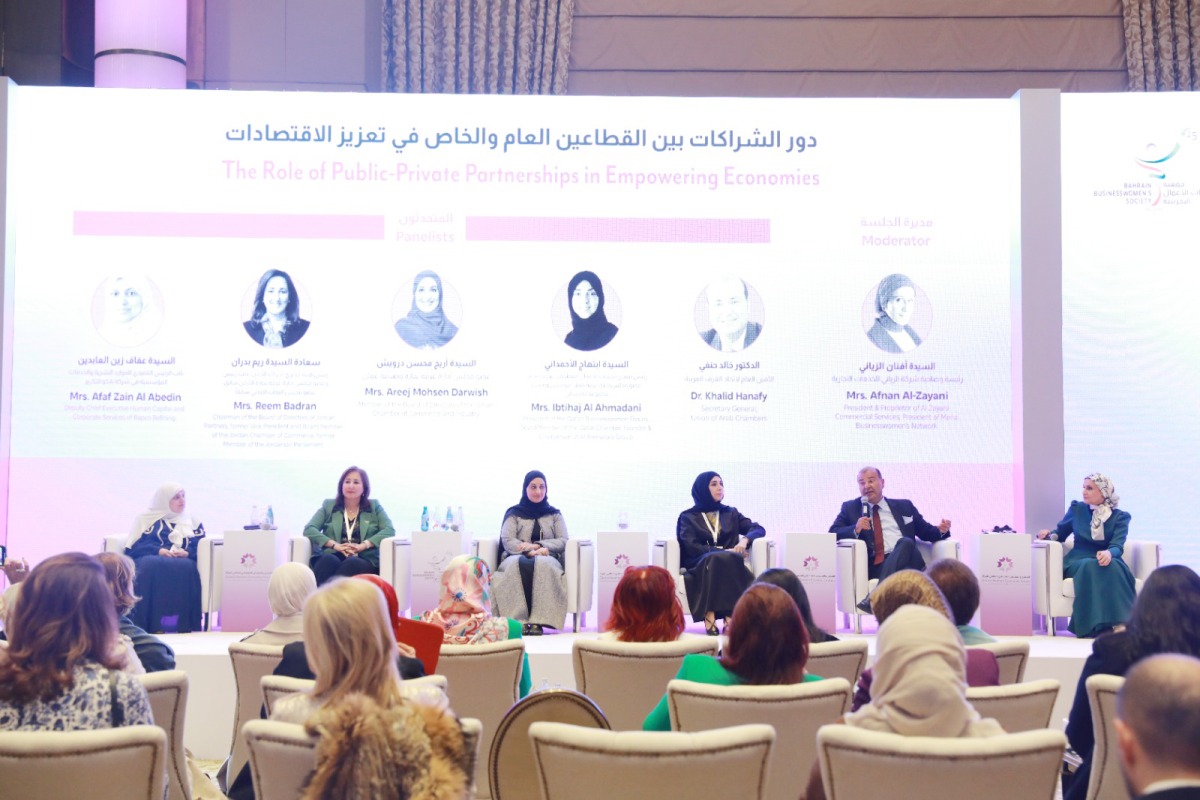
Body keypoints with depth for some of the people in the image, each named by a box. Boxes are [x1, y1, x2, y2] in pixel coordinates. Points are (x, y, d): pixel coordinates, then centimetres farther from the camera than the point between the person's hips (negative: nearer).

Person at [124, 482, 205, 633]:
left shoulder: (193, 522, 27)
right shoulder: (146, 519, 22)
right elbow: (134, 546, 7)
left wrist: (187, 552, -10)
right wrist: (158, 551, -11)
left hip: (182, 561, 1)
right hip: (151, 558, -1)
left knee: (186, 567, -38)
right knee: (150, 566, -39)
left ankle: (183, 625, -44)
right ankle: (153, 625, -46)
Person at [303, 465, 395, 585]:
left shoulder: (374, 507, 20)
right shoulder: (328, 506, 22)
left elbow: (389, 530, 5)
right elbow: (309, 529, 8)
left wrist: (364, 545, -12)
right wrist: (334, 545, -8)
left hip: (364, 561, -1)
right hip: (331, 559, 1)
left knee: (352, 563, -38)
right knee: (329, 560, -36)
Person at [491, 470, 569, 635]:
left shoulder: (554, 514, 21)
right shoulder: (514, 513, 16)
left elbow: (563, 541, 9)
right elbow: (507, 541, 2)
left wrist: (539, 546, -9)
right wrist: (530, 550, -16)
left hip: (547, 558, 0)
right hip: (517, 557, 0)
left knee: (543, 564, -39)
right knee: (517, 564, -39)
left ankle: (538, 621, -44)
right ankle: (519, 620, -44)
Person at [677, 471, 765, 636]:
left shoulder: (731, 513, 22)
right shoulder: (688, 517, 12)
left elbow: (758, 529, 11)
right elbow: (692, 548, -3)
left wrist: (745, 540, -11)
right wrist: (724, 551, -13)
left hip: (728, 563, 2)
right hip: (700, 566, -2)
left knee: (727, 560, -35)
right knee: (715, 559, -37)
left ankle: (711, 616, -48)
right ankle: (723, 616, -48)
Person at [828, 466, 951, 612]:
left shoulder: (904, 506, 25)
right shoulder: (850, 508, 20)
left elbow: (926, 531, 25)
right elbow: (832, 534, 9)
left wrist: (940, 531, 2)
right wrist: (856, 529, -11)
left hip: (905, 559, 2)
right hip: (873, 566, -2)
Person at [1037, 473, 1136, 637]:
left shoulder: (1120, 517, 8)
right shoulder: (1077, 509, 13)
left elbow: (1117, 545, -9)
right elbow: (1060, 534, 22)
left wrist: (1109, 553, -34)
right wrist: (1049, 535, -4)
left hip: (1107, 560, 0)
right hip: (1078, 562, 0)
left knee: (1112, 567, -38)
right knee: (1090, 566, -37)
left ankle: (1119, 623, -45)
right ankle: (1097, 626, -47)